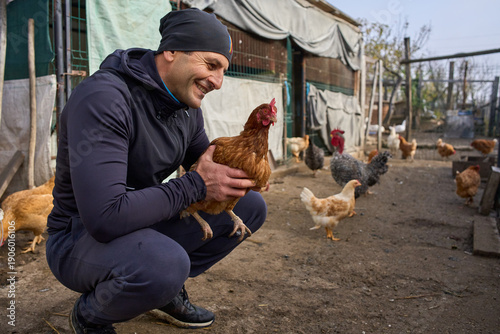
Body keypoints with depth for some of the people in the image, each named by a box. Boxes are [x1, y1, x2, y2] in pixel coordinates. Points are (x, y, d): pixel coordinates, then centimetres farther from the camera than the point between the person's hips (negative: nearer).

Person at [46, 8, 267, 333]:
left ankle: (167, 289, 11)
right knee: (164, 262, -39)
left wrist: (238, 173, -11)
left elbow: (204, 164, 12)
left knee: (250, 206, 0)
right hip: (81, 237, -7)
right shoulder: (104, 98, -26)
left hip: (146, 223, 8)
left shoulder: (187, 106, 0)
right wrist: (196, 185, -26)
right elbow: (106, 218, -35)